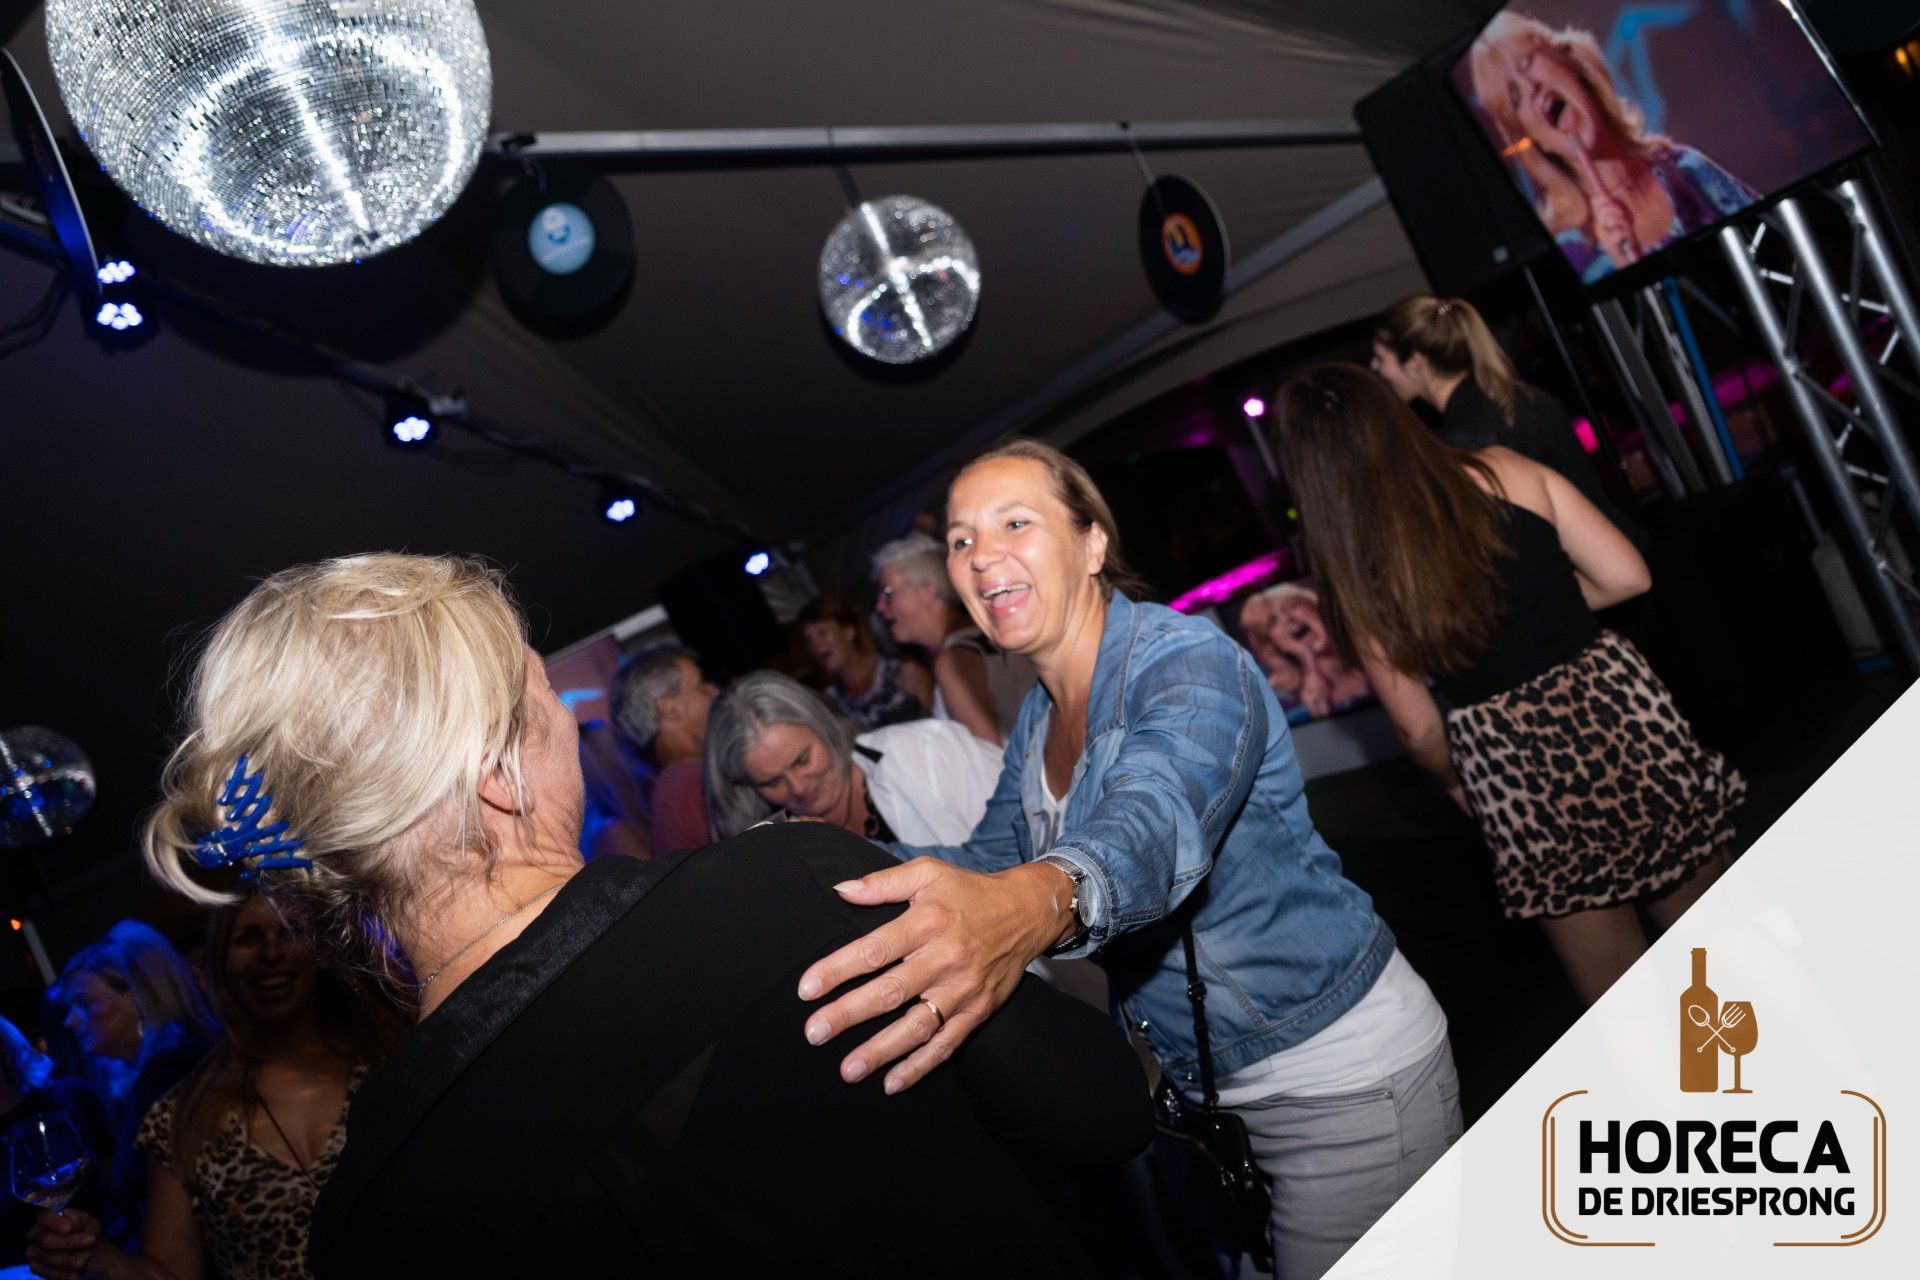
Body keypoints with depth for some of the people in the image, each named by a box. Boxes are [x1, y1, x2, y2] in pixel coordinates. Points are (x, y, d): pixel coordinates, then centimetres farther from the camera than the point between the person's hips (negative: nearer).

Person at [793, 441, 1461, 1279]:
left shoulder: (1190, 663, -22)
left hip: (1344, 1075, -7)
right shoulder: (1039, 718, 6)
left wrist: (1037, 904, -63)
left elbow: (1154, 825, -42)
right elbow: (990, 865, 9)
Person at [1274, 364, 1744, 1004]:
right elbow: (1626, 577, -1)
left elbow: (1418, 729, -3)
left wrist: (1458, 781, 17)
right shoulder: (1506, 472, -4)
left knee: (1625, 999, 17)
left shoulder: (1356, 576, -8)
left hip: (1517, 776, -2)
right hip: (1618, 705, 2)